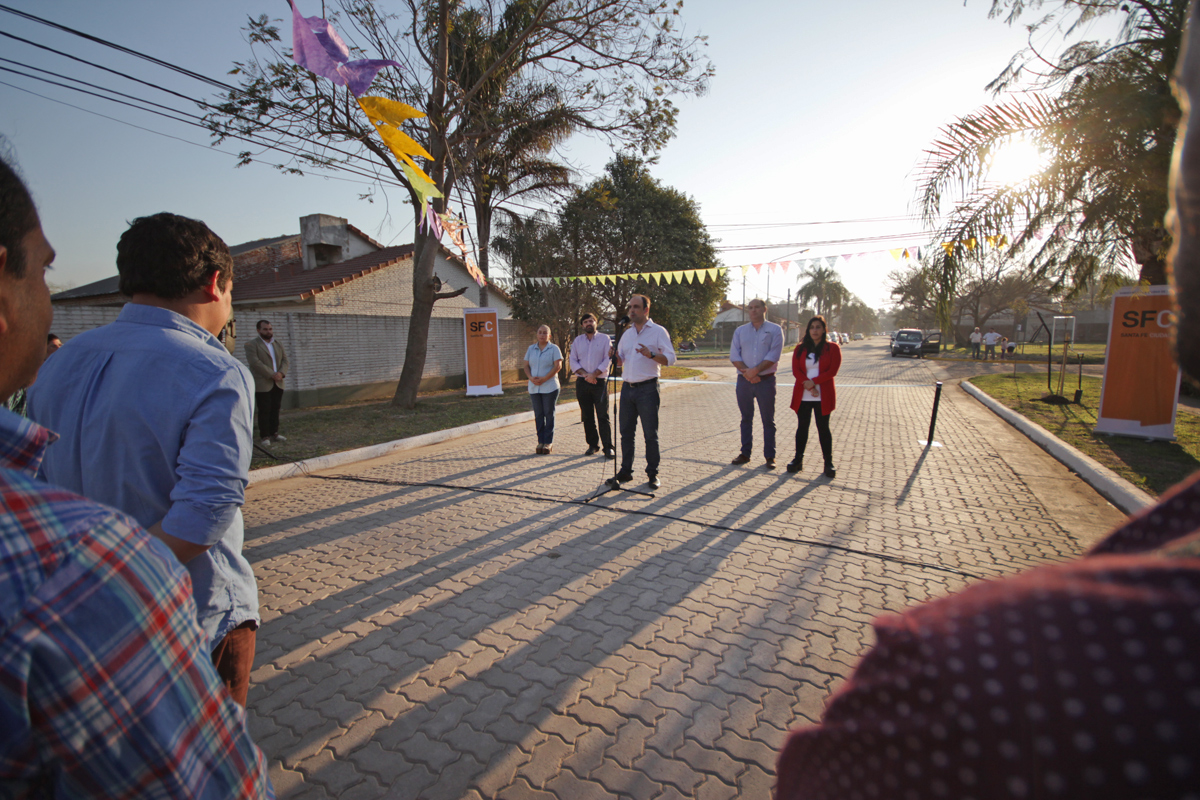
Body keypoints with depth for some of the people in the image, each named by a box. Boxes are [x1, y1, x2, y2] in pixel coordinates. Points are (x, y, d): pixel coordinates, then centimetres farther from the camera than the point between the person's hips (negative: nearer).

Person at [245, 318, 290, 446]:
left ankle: (274, 433, 17)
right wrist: (271, 374, -18)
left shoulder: (278, 343, 15)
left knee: (275, 410, 9)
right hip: (262, 384, -5)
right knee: (264, 411, -2)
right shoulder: (251, 344, -4)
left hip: (278, 384, 5)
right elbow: (255, 362, -14)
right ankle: (265, 436, 3)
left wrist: (281, 373, -10)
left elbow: (285, 360, 9)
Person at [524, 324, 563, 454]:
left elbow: (558, 366, -10)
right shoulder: (531, 349, 12)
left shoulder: (554, 348, -1)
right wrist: (531, 378, -10)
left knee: (549, 414, 0)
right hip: (534, 387, 4)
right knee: (538, 415, 6)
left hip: (549, 387, -4)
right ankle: (541, 441, 12)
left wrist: (544, 379, -18)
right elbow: (526, 366, 11)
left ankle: (548, 442, 5)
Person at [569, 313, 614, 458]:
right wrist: (585, 374, -9)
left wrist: (594, 374, -14)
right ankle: (593, 445, 16)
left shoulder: (604, 339, 5)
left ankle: (608, 447, -4)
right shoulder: (577, 340, 13)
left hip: (600, 382, -3)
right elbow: (573, 361, 6)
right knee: (587, 416, 7)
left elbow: (607, 360, -4)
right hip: (582, 382, 3)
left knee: (603, 416, -7)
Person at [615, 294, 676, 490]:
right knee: (626, 432, 9)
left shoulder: (658, 331, -1)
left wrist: (651, 355, -24)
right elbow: (620, 360, 21)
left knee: (650, 434, 0)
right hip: (627, 387, 6)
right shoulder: (627, 334, 17)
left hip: (647, 388, -6)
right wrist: (615, 356, -2)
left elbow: (670, 358, -8)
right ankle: (626, 471, 19)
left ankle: (653, 474, 10)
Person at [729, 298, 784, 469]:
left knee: (768, 420, 3)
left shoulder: (775, 330, 2)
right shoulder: (740, 331, 10)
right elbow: (734, 355, 1)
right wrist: (746, 372, -14)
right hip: (744, 380, 3)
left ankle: (770, 456, 10)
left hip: (766, 380, -3)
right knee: (746, 418, 10)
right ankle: (745, 453, 18)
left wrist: (755, 371, -19)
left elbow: (774, 355, -10)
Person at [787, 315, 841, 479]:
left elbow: (833, 370, -8)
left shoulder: (832, 347, 1)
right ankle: (798, 460, 15)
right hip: (802, 396, 2)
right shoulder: (800, 348, 7)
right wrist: (809, 387, -14)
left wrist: (814, 381, -17)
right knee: (802, 427, 7)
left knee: (823, 428, 4)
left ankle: (828, 463, 12)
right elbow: (796, 370, -2)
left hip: (823, 396, -2)